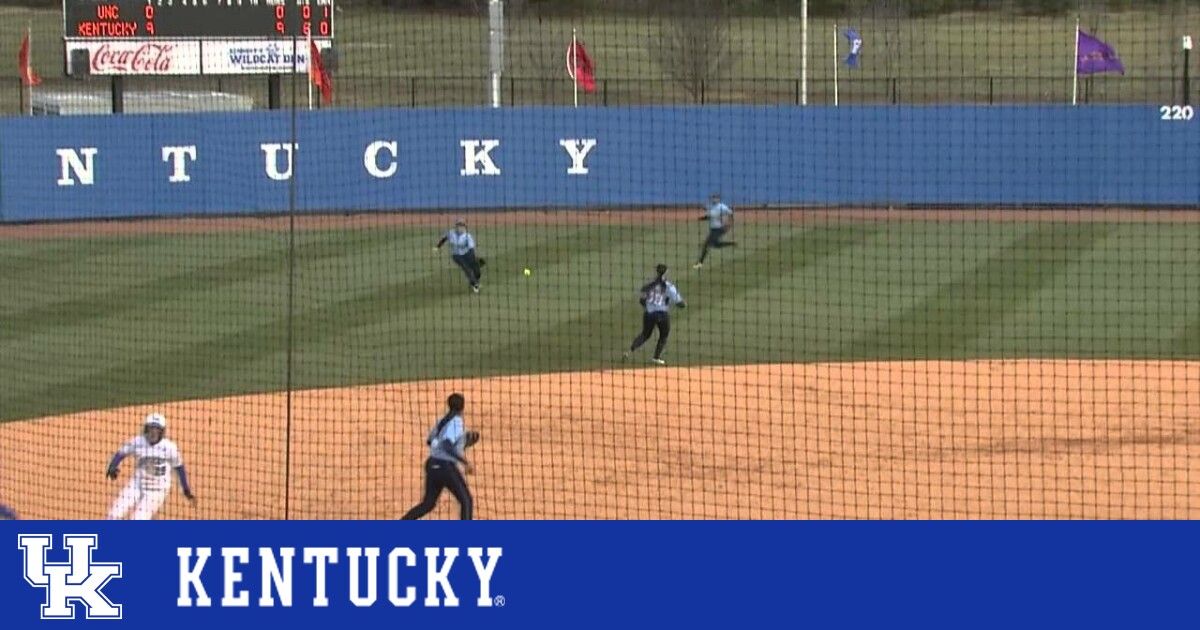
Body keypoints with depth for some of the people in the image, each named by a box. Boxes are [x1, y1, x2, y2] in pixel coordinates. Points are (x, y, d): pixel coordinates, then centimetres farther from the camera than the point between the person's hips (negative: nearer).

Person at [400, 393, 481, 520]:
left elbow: (430, 441, 22)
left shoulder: (443, 420, 12)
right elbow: (447, 446, -24)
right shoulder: (456, 422, -12)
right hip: (446, 466, -8)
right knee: (466, 501, 3)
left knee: (428, 503, 14)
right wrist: (466, 462, -22)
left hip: (432, 463, 8)